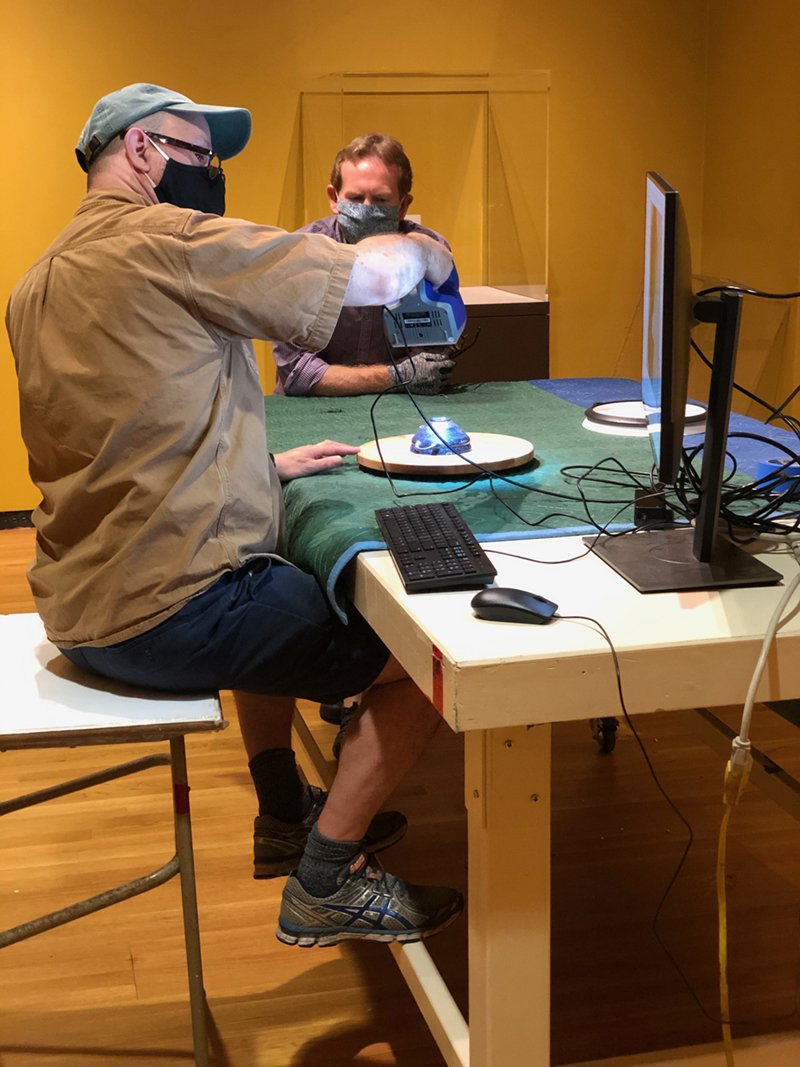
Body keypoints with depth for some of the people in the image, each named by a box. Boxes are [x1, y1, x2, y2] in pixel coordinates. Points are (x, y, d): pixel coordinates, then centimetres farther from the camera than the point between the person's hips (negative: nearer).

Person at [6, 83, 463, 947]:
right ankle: (323, 886, 6)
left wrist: (265, 465, 20)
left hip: (78, 607, 10)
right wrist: (425, 249, 7)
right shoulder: (166, 240, -14)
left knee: (278, 594, 37)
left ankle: (284, 816, 39)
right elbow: (376, 276, -15)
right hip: (165, 612, -10)